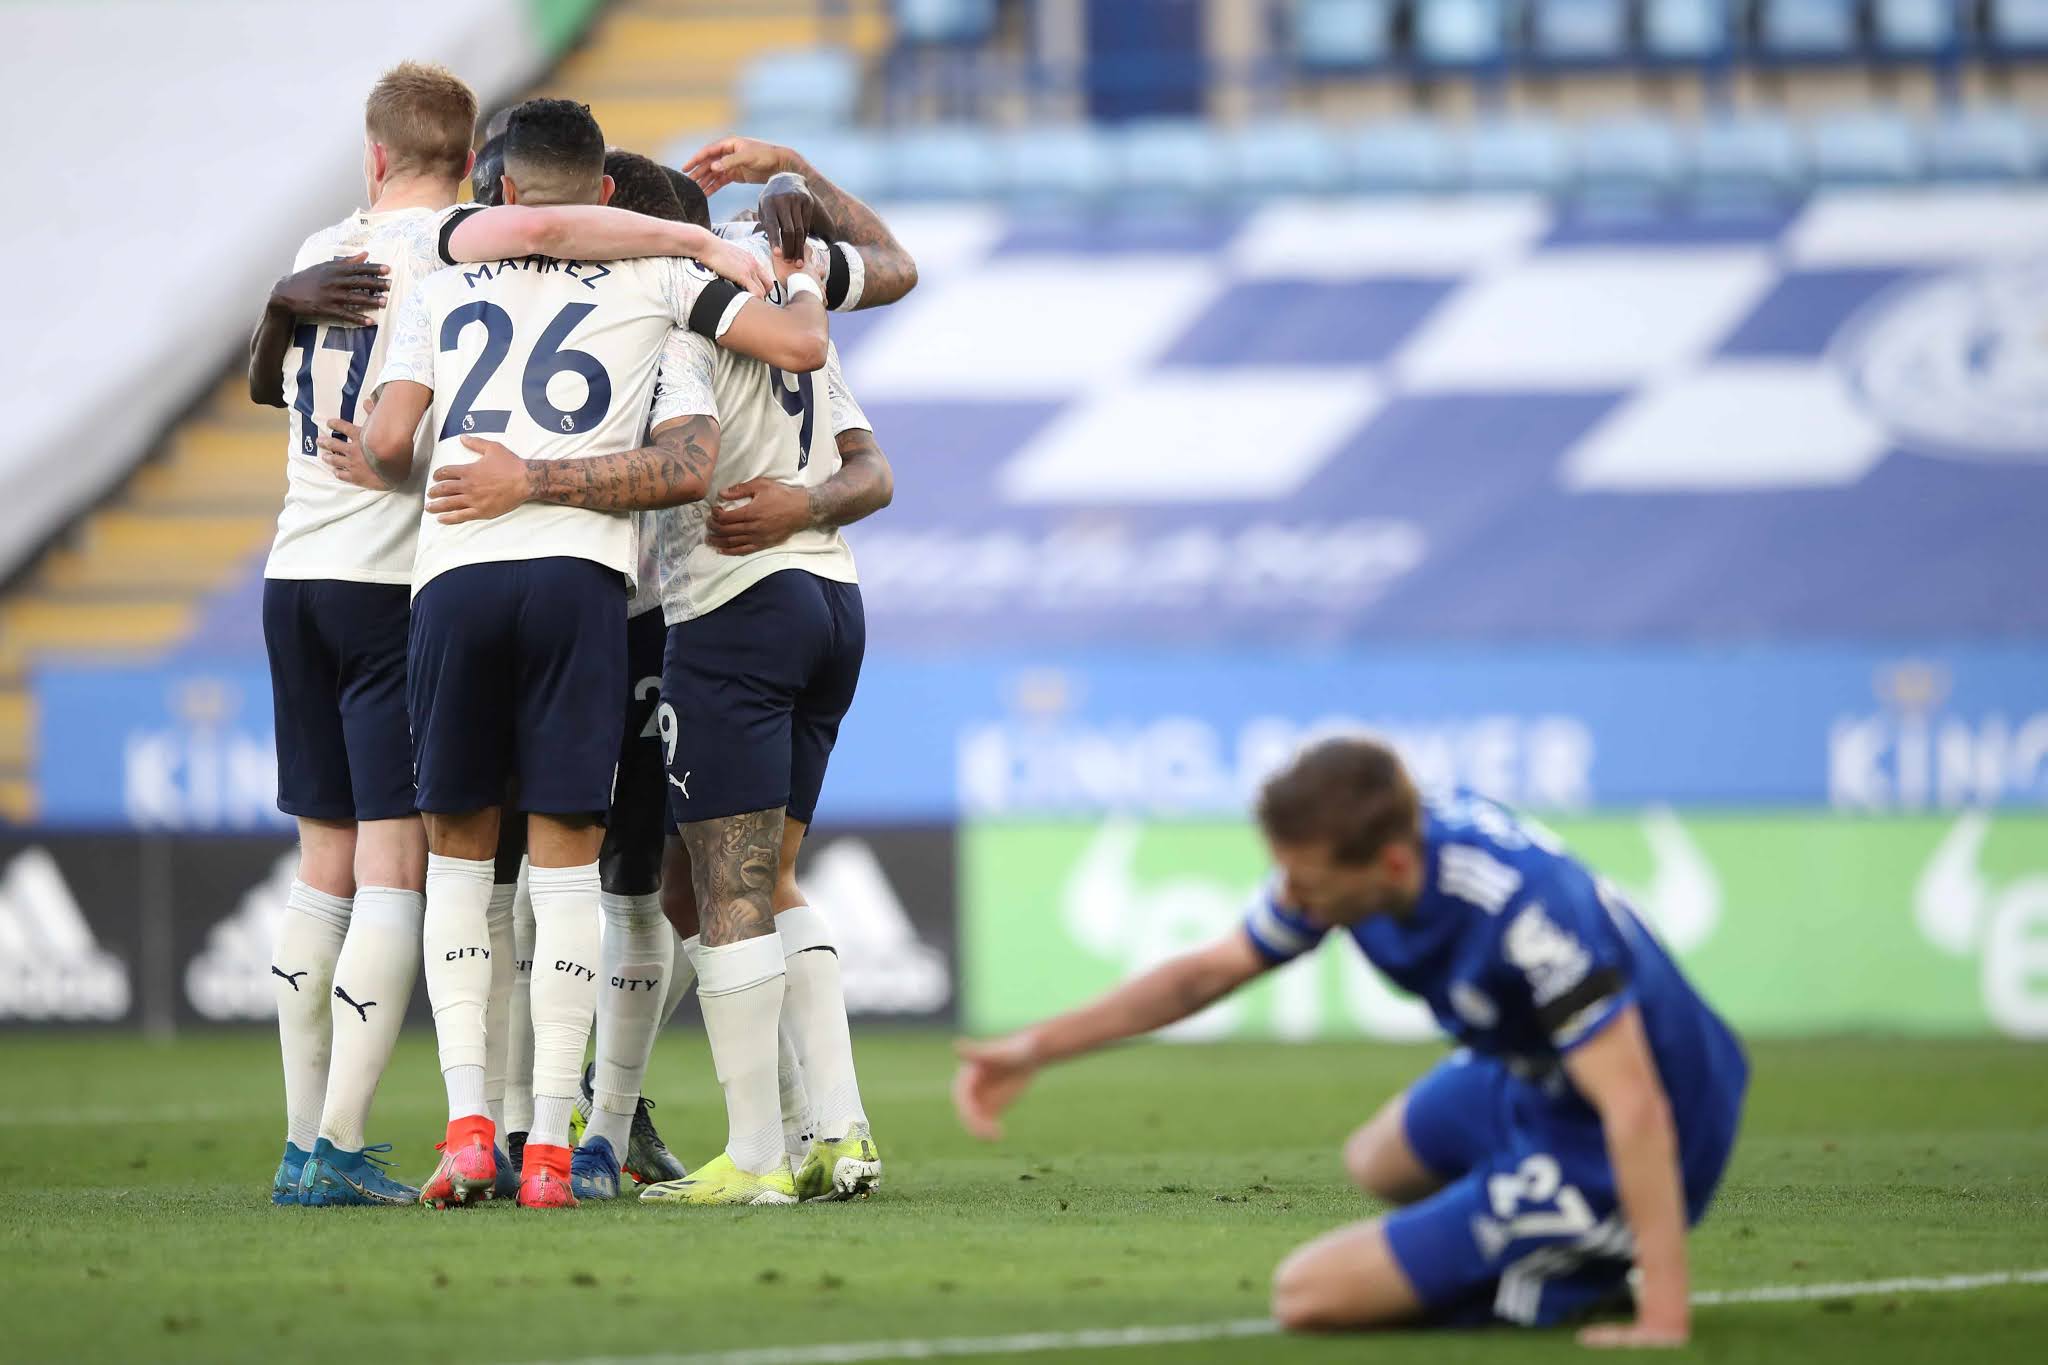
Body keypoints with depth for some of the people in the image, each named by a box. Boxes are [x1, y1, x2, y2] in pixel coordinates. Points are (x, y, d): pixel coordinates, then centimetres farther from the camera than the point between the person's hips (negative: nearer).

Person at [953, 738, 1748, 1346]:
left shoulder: (1524, 912, -36)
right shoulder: (1344, 857, -10)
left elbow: (1635, 1111, -36)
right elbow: (1213, 970, 7)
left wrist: (1662, 1319, -39)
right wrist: (1035, 1049, 2)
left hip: (1597, 1158, -9)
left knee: (1309, 1294, -8)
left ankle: (1573, 1288, 0)